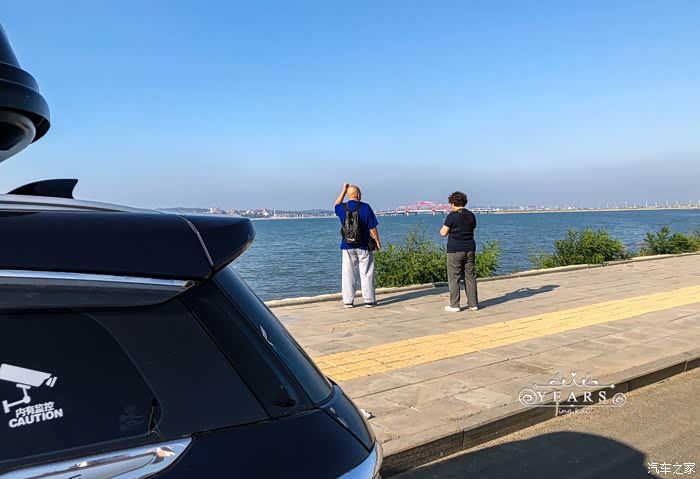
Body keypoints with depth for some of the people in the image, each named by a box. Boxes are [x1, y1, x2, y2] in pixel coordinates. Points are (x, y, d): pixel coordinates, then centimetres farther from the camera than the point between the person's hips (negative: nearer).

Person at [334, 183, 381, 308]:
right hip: (363, 246, -2)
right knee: (366, 273, 4)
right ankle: (369, 300, 8)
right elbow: (372, 227, -8)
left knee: (348, 274, 7)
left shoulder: (343, 208, 1)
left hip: (347, 247, 3)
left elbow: (336, 205, 28)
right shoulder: (365, 207, -9)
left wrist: (343, 191, 26)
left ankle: (348, 301, 9)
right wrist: (377, 241, 4)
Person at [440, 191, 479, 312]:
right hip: (470, 249, 6)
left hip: (455, 250, -5)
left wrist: (444, 226, 10)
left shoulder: (452, 216, -12)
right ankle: (473, 304, 14)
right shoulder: (471, 215, 6)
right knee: (470, 276, 11)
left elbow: (443, 233, -10)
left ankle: (454, 305, 4)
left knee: (454, 277, 2)